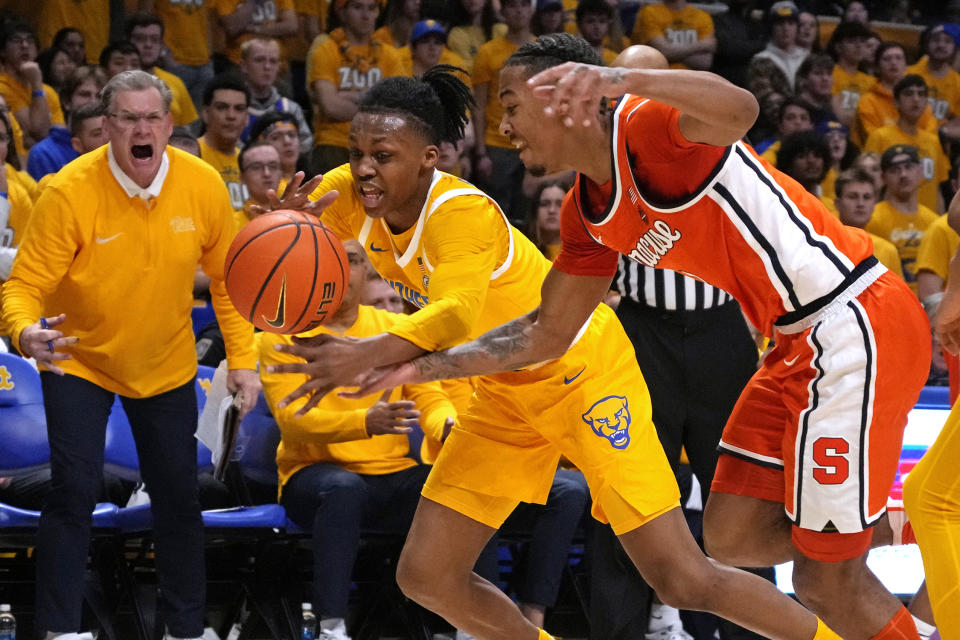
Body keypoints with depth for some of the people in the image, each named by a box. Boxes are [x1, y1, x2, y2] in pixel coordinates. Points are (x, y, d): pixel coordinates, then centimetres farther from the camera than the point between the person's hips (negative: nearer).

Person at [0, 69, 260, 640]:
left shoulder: (203, 186, -13)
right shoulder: (69, 192, -24)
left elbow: (229, 277, 0)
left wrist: (243, 359, -3)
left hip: (167, 363, 3)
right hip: (79, 359, -3)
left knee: (179, 498, 9)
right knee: (75, 495, -13)